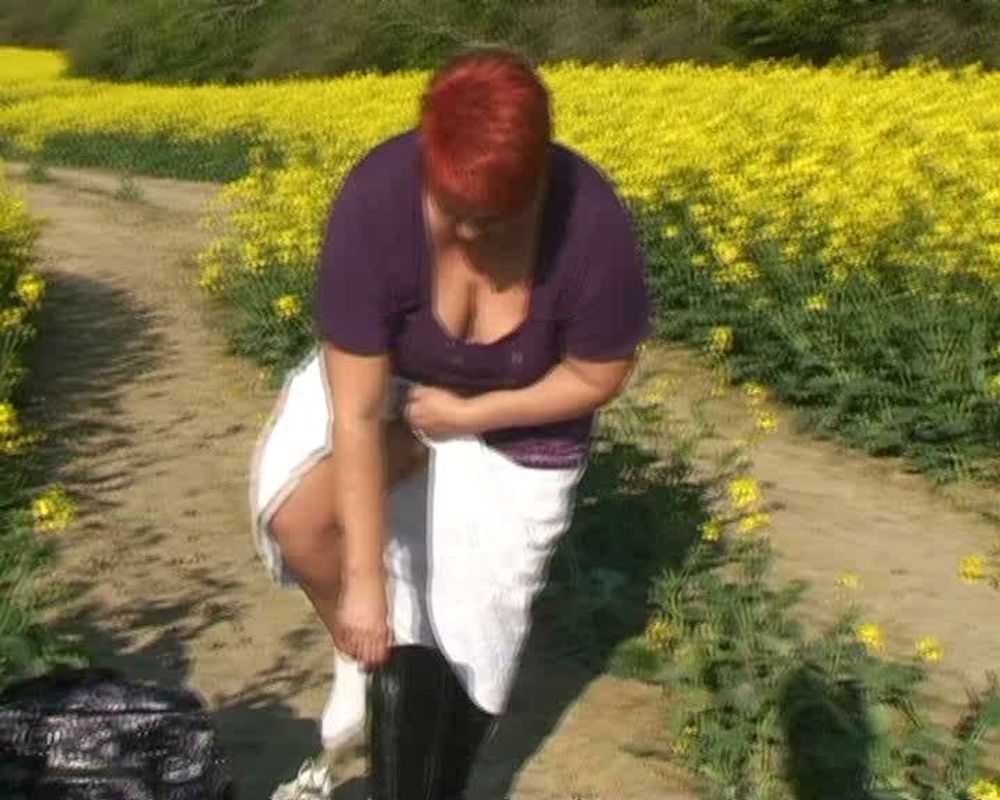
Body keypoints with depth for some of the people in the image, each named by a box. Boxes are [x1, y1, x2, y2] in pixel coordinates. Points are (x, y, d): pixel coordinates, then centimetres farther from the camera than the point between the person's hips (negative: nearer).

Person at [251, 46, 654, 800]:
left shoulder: (593, 227, -35)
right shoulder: (375, 201, -36)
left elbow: (598, 378, -16)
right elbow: (356, 412, -32)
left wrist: (470, 415, -22)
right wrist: (364, 579, -31)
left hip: (517, 427, 0)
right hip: (386, 375, 1)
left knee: (467, 633, 5)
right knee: (297, 517, -25)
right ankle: (360, 652, 6)